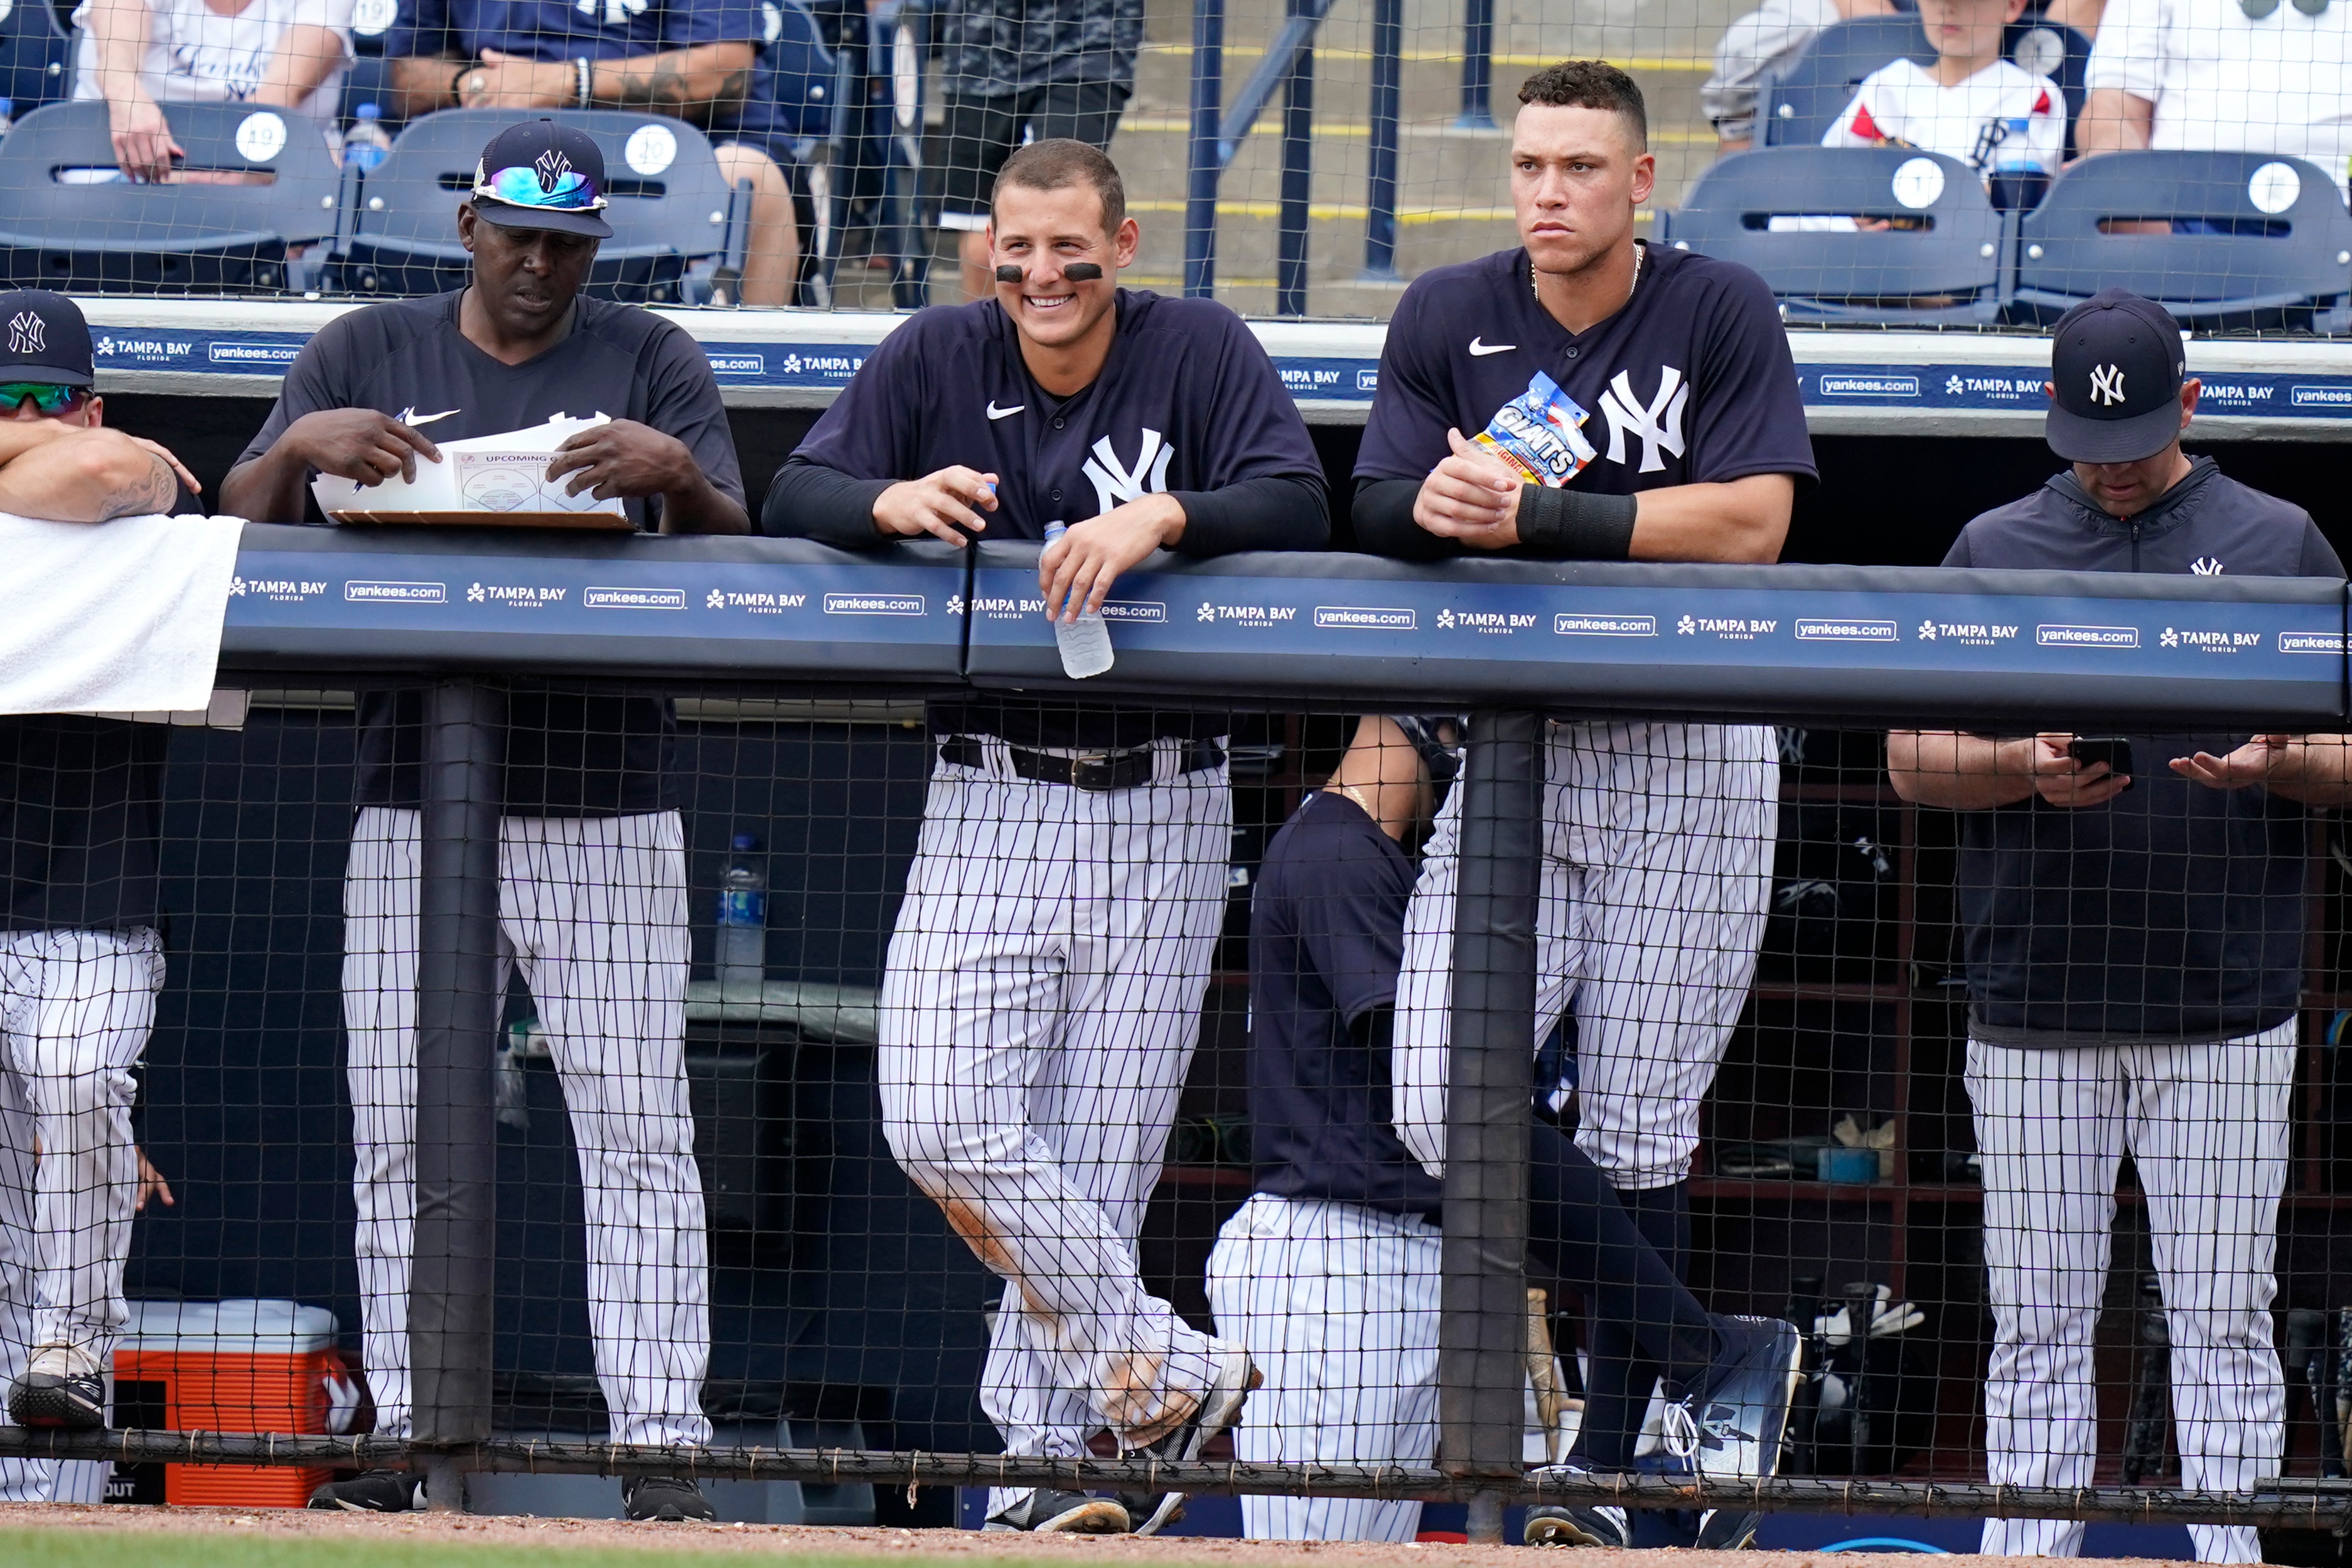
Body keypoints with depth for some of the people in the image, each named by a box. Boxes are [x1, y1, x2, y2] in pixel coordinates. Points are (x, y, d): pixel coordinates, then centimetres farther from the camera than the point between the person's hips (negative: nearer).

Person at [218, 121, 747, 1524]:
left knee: (637, 1133, -6)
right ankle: (409, 1444, 7)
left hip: (607, 819, -2)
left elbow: (737, 554, -2)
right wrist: (302, 448, -18)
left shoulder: (653, 362, 6)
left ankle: (660, 1447, -8)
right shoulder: (368, 354, 10)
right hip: (411, 810, 2)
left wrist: (677, 473, -24)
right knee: (400, 1138, 1)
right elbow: (238, 527, 4)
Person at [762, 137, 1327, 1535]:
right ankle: (1169, 1370, -8)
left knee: (1101, 1156, -2)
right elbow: (795, 499, 0)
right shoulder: (936, 358, 4)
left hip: (1162, 811, -1)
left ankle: (1049, 1469, 2)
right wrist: (889, 500, -22)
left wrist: (1162, 516, -28)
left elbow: (1300, 505, -11)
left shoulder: (1203, 352, 0)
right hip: (990, 801, 2)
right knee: (945, 1120, -15)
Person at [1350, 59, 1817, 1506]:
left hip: (1689, 757, -2)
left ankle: (1613, 1455, 10)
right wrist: (1442, 500, -23)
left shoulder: (1724, 311, -3)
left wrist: (1537, 517, -17)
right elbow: (1386, 508, 1)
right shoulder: (1449, 316, 6)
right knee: (1432, 1114, -10)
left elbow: (1751, 521, -13)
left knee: (1640, 1135, 0)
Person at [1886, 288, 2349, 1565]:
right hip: (2035, 1014, 1)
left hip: (2228, 1015, -1)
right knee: (2037, 1326, 2)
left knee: (2223, 1323, -1)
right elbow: (1911, 757, 8)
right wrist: (2026, 768, -12)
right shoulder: (1993, 551, 11)